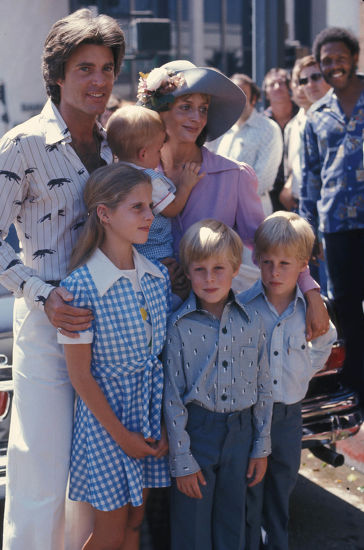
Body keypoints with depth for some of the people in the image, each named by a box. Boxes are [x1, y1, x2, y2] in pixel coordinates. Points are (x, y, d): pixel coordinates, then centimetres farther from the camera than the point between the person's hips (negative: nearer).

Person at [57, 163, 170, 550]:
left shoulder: (158, 276, -1)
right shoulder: (81, 286, -19)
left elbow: (164, 354, 5)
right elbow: (80, 375, -15)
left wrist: (166, 424, 0)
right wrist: (120, 435, -11)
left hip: (151, 410, 5)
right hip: (105, 413, -5)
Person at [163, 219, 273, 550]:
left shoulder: (251, 322, -1)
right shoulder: (179, 326, -10)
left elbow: (263, 389, 6)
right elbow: (173, 398, -8)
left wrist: (261, 448, 7)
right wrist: (182, 461, -9)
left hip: (240, 433, 3)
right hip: (196, 431, -3)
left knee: (232, 523, 16)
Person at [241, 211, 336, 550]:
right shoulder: (241, 307, -13)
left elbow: (323, 344, 17)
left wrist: (304, 373, 10)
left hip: (290, 413, 3)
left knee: (282, 486, 18)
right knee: (250, 489, 7)